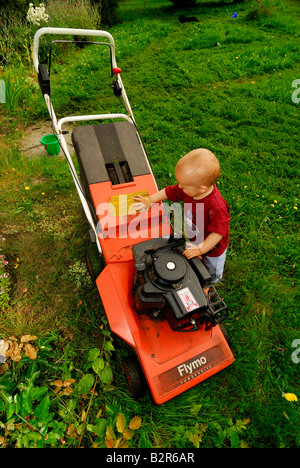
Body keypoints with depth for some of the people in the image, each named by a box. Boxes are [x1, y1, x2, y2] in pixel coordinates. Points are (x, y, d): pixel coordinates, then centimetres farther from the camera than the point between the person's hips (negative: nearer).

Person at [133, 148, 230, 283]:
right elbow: (170, 192, -7)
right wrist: (150, 200, 0)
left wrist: (200, 249, -33)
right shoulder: (190, 189, -24)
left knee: (211, 271, 27)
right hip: (195, 240, 5)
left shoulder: (216, 207, -45)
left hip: (213, 247, -5)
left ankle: (211, 284, 59)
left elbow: (218, 232, -37)